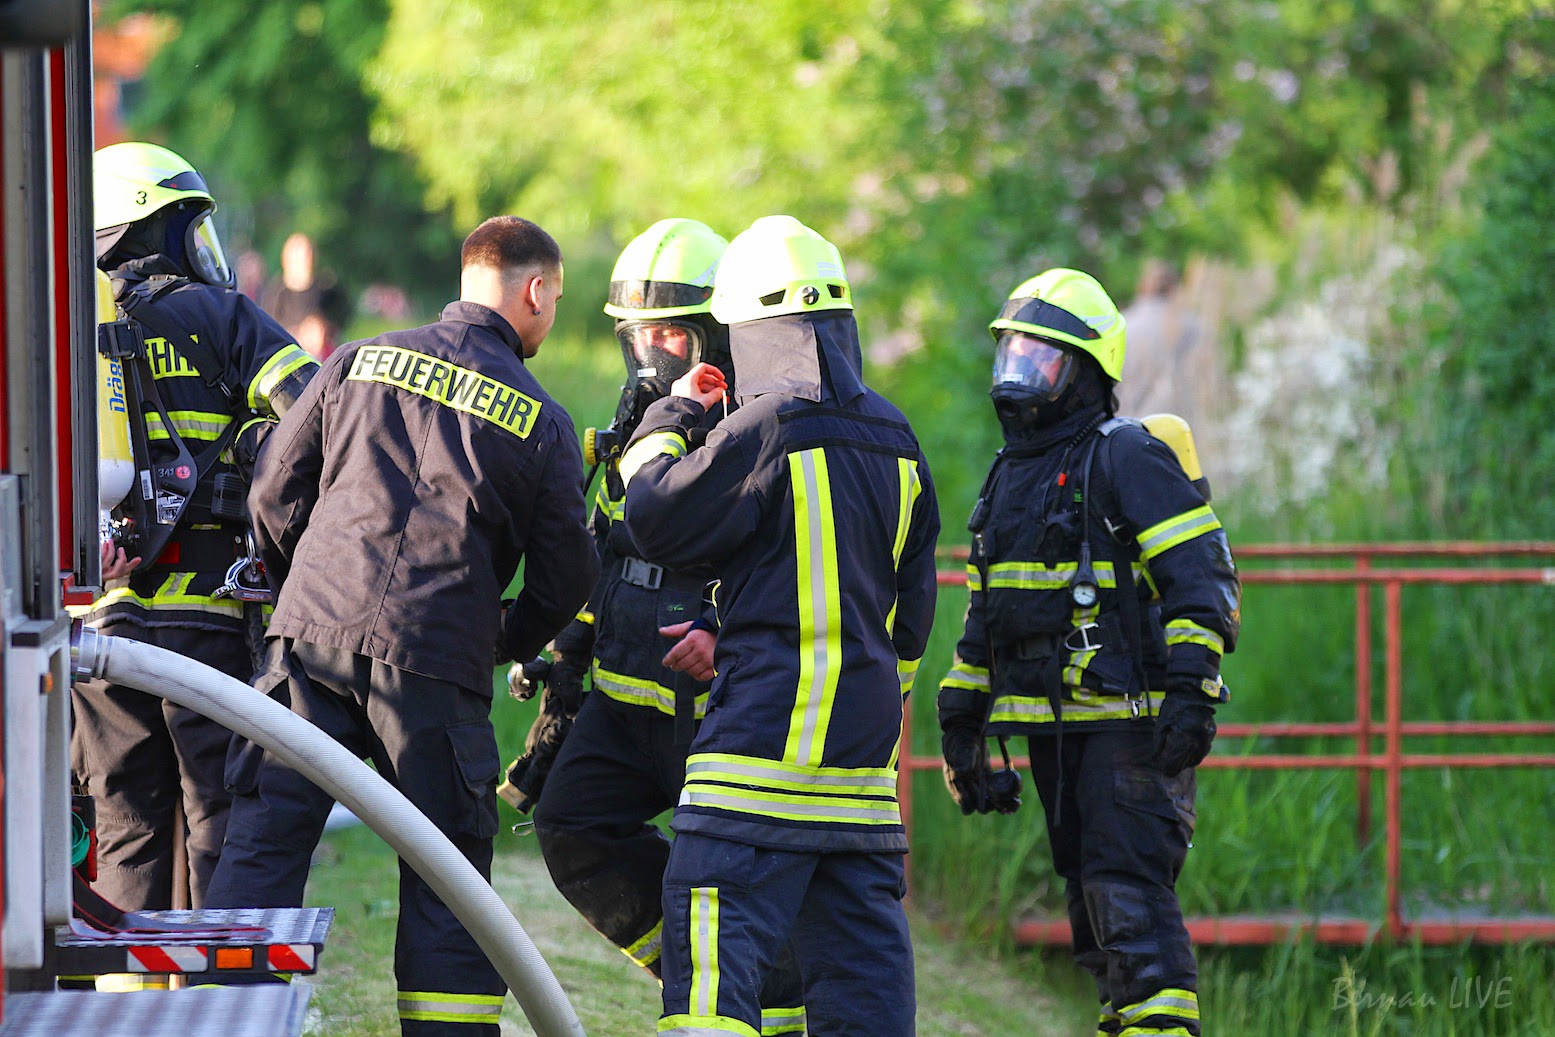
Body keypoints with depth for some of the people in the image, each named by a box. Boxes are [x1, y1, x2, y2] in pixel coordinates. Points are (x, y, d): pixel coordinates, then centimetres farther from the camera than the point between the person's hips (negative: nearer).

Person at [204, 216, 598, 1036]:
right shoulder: (541, 421, 7)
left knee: (266, 839, 4)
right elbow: (566, 569, 10)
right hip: (435, 659, -2)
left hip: (313, 631, 2)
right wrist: (517, 642, 30)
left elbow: (275, 491, 11)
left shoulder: (360, 362, 10)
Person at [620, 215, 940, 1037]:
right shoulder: (895, 439, 12)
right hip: (864, 744, 7)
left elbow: (654, 523, -4)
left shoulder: (768, 429, -12)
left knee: (715, 957, -10)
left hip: (769, 724, -7)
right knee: (861, 960, 10)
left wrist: (669, 421, 11)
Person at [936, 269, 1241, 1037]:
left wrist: (1192, 692, -23)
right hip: (1056, 731, 8)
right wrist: (961, 726, 22)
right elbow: (985, 613, 25)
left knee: (1129, 891, -16)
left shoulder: (1125, 458, -8)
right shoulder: (1012, 474, 18)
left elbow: (1202, 579, -14)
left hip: (1129, 723, -8)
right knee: (1092, 904, 9)